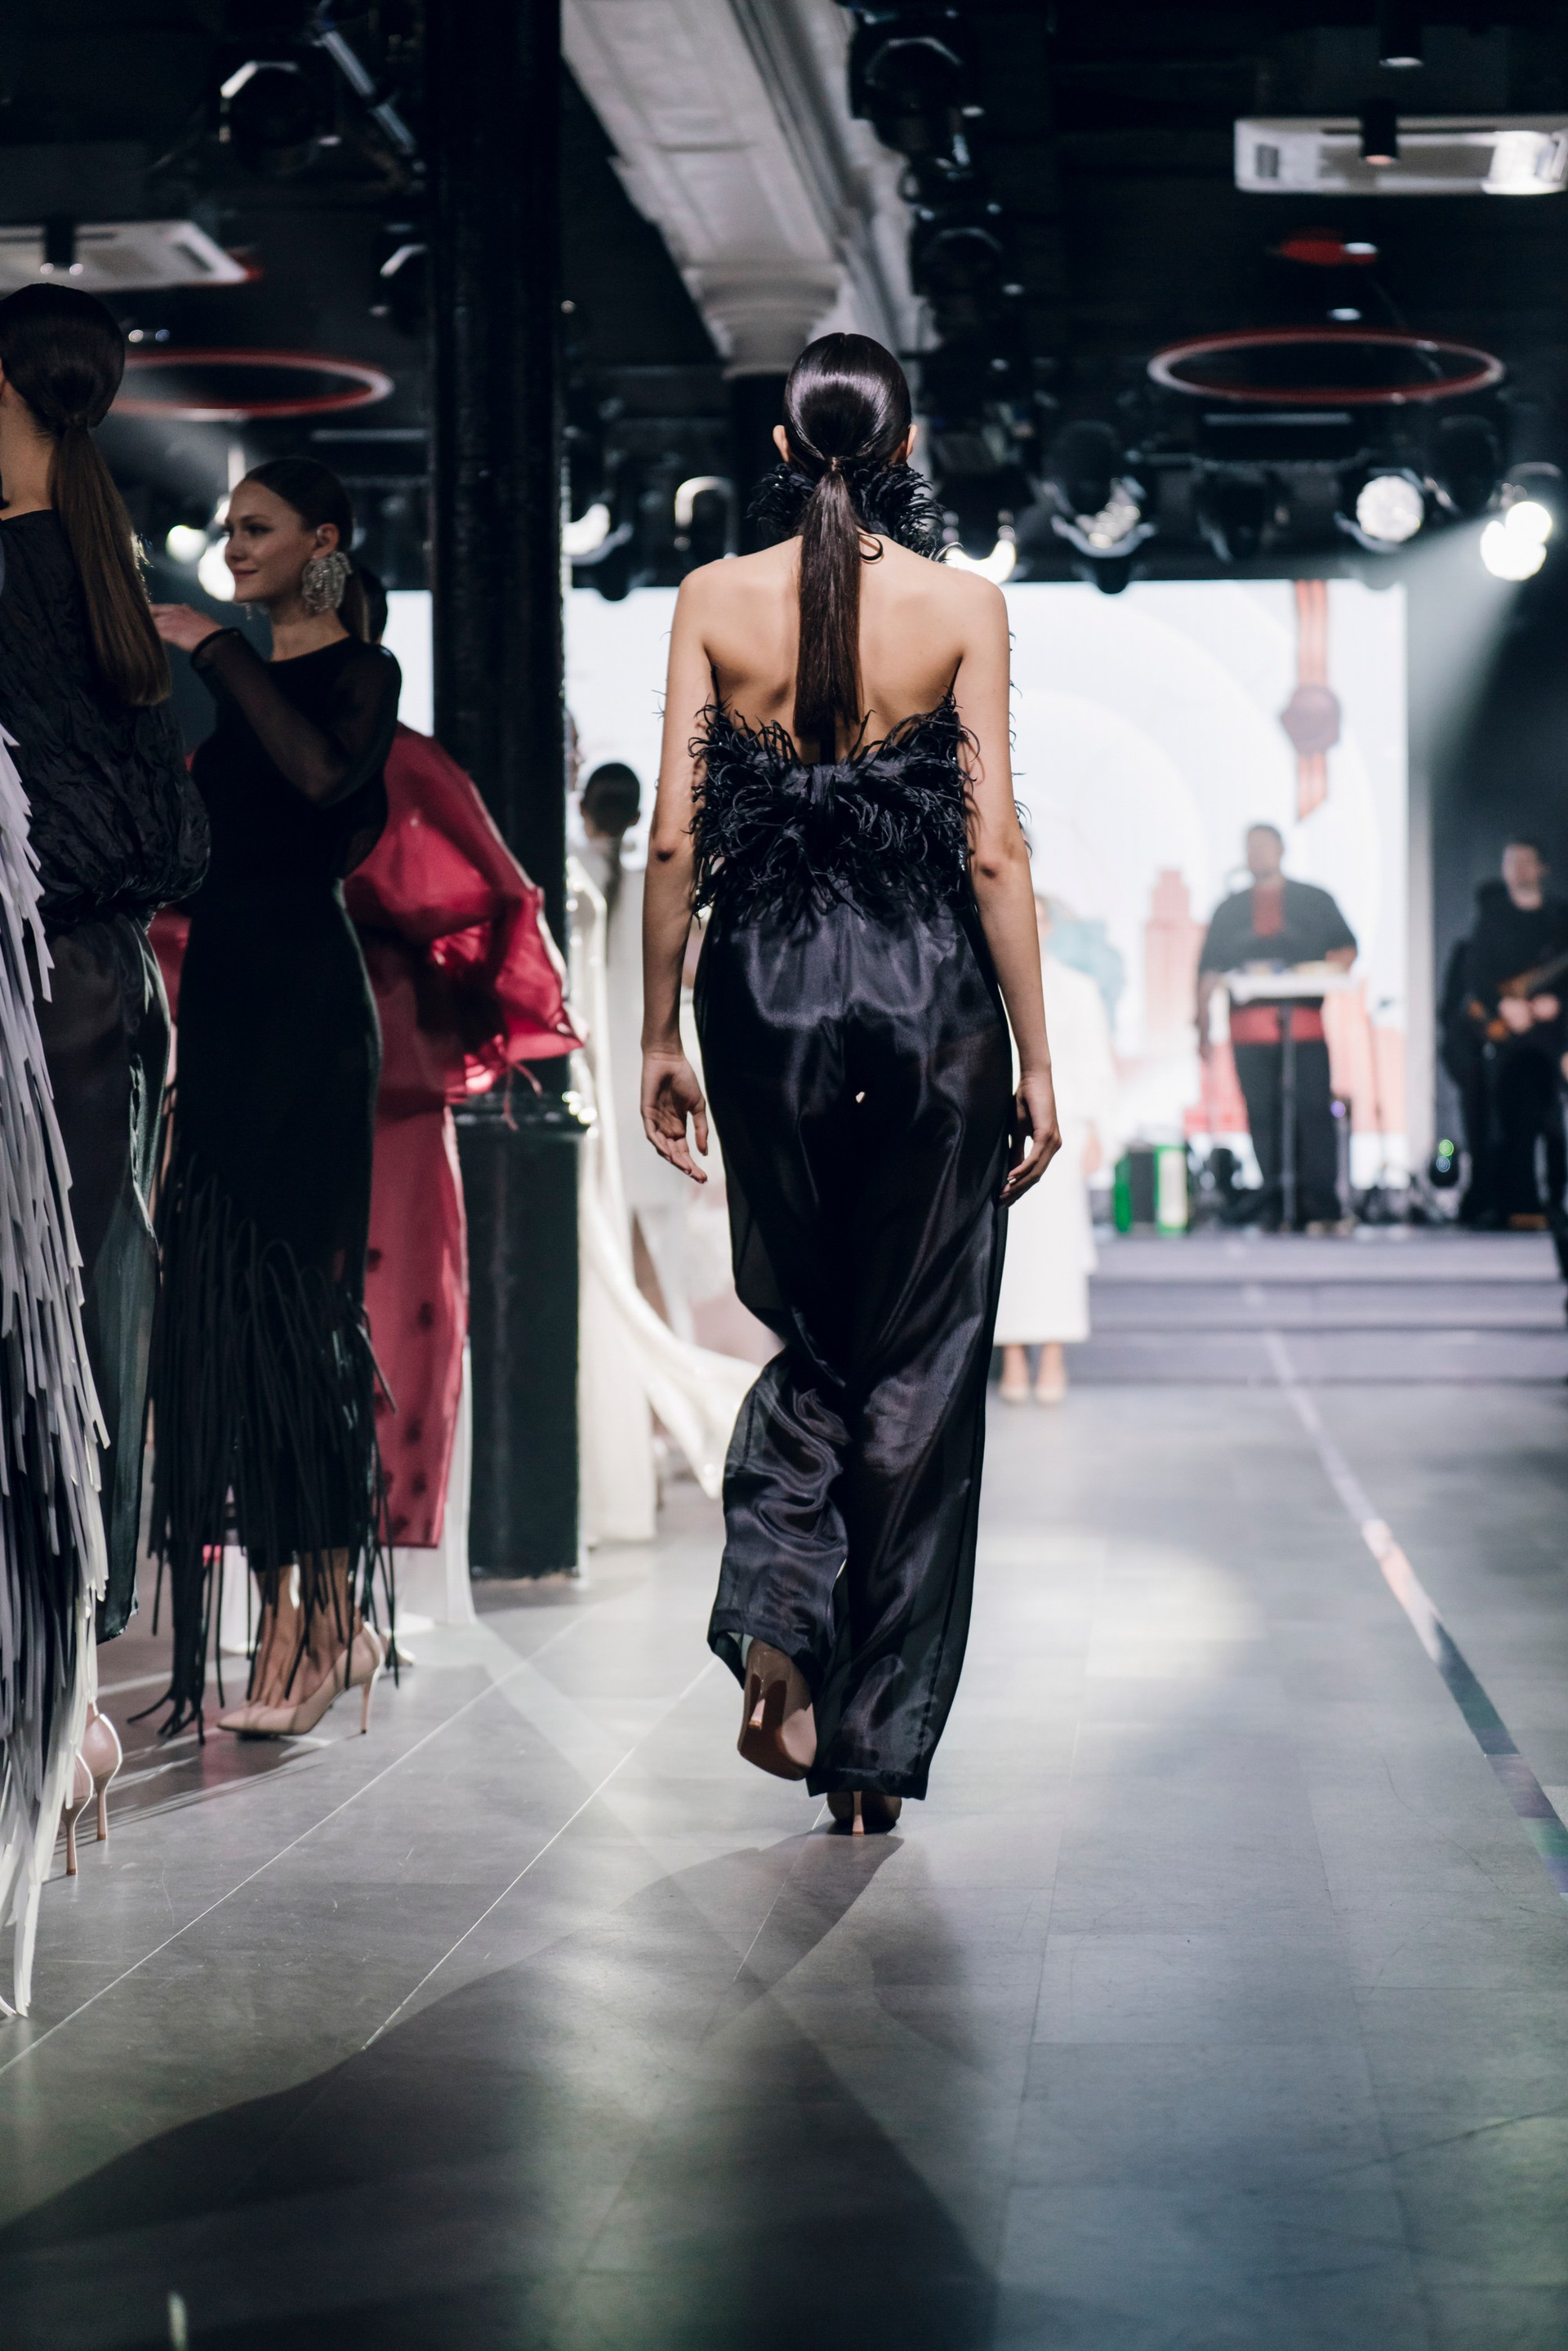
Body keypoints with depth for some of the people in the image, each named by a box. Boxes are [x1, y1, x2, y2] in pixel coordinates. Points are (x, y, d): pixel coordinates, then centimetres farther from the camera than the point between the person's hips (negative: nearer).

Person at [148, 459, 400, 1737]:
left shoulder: (361, 670, -1)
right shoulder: (229, 677, 19)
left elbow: (326, 777, -22)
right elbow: (187, 827, 17)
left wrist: (218, 653, -16)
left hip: (306, 995, -8)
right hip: (222, 985, 8)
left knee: (285, 1289, -12)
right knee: (221, 1289, 4)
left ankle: (317, 1617, -10)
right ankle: (324, 1616, 9)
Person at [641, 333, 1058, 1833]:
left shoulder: (714, 600, 1)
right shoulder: (963, 608, -3)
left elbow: (674, 836, 0)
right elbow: (992, 846, -4)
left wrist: (660, 1036, 8)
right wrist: (1034, 1057, 2)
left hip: (766, 983, 2)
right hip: (929, 986, -1)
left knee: (806, 1332, 20)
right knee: (919, 1359, 7)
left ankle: (775, 1622, -4)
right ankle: (877, 1749, 10)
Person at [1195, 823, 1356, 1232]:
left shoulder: (1314, 900, 15)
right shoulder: (1230, 910, 18)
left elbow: (1347, 948, 13)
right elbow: (1210, 972, 15)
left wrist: (1336, 965, -10)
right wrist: (1203, 1028, 7)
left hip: (1305, 1026, -2)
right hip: (1250, 1027, 2)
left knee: (1314, 1113, -10)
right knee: (1263, 1117, -2)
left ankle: (1320, 1209, -12)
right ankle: (1273, 1210, 2)